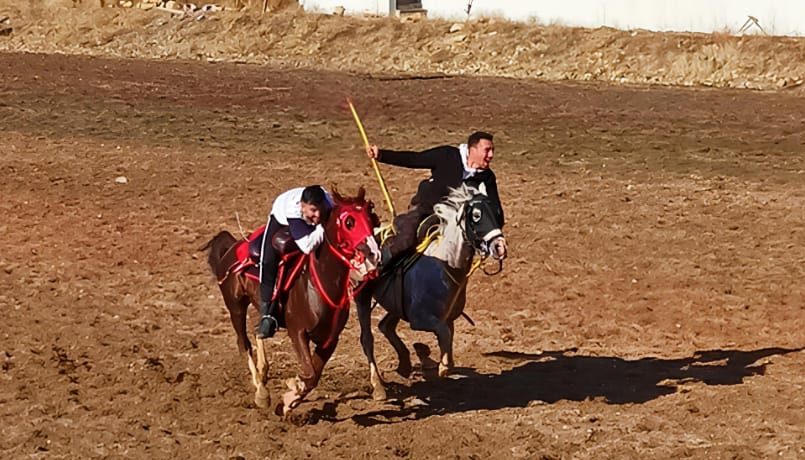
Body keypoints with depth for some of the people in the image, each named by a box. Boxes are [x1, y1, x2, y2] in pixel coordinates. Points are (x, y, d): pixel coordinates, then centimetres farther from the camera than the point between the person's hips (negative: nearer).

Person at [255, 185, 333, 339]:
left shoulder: (328, 204, -36)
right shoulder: (293, 210, -47)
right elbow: (307, 246, -53)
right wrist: (323, 227, -55)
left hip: (312, 226, 4)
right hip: (282, 221, -4)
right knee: (269, 262, -20)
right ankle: (268, 315, -16)